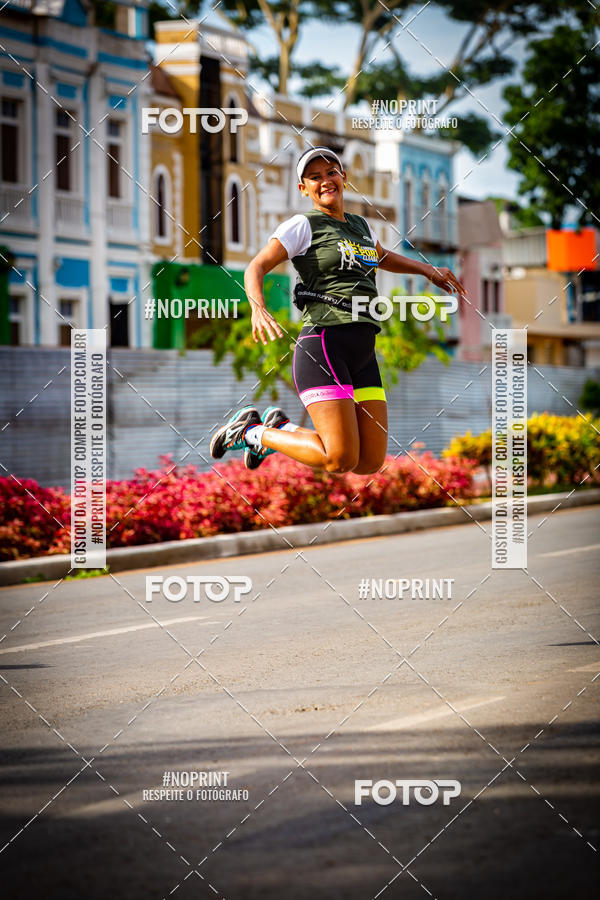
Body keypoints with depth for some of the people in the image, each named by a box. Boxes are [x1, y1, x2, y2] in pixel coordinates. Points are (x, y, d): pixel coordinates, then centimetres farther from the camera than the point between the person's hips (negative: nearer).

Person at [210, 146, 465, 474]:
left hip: (363, 355, 7)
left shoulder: (360, 225, 21)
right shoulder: (302, 226, 1)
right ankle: (251, 431, 5)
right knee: (341, 460, -17)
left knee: (370, 463, 0)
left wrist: (429, 270, 31)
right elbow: (256, 268, -7)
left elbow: (383, 258, 43)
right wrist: (258, 309, -26)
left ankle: (280, 428, 22)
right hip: (323, 345, -7)